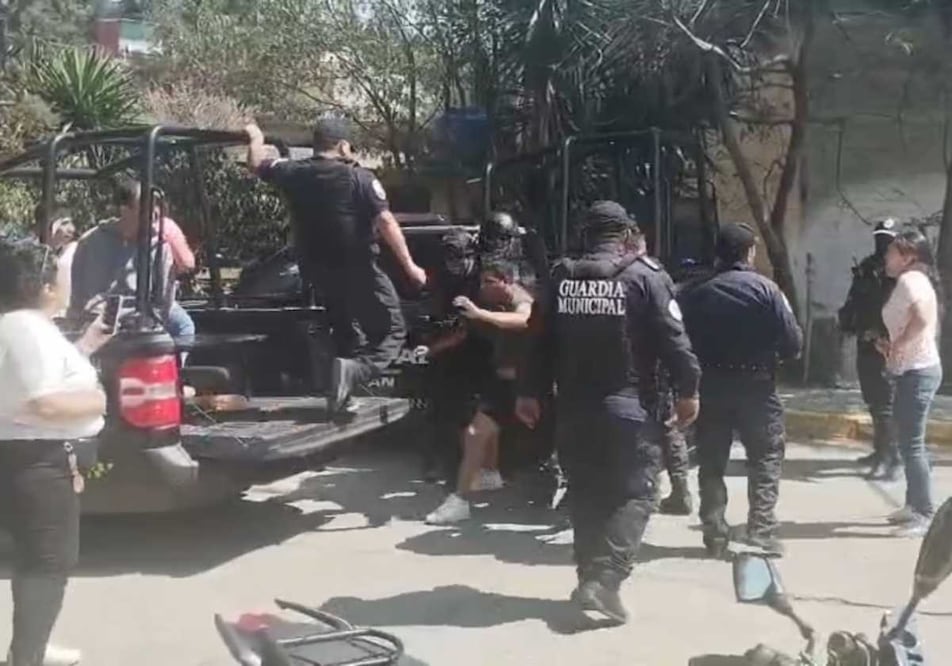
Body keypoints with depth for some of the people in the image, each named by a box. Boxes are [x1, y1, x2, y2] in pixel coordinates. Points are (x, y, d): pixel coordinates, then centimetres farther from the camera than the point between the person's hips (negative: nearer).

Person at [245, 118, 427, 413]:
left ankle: (343, 396, 23)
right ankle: (354, 369, -23)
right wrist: (409, 266, -15)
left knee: (346, 333, 24)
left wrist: (256, 139, 40)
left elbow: (257, 165, 19)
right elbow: (386, 222, -18)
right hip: (359, 270, -6)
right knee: (392, 332, 2)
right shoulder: (360, 178, -13)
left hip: (319, 271, 6)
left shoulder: (295, 173, 2)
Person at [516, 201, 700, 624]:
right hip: (626, 405, -4)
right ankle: (605, 578, -12)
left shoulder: (561, 277, 6)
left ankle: (590, 577, 20)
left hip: (573, 407, 4)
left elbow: (540, 340, 9)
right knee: (634, 492, 2)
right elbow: (673, 339, -8)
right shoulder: (643, 275, -5)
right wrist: (688, 390, 1)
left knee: (585, 494, 15)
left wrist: (530, 392, 17)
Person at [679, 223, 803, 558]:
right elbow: (792, 342, -10)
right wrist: (770, 353, 9)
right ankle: (761, 532, -1)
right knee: (766, 460, 6)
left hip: (711, 387, 3)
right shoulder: (765, 289, -7)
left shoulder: (698, 294, 0)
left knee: (711, 462, 10)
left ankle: (715, 534, 12)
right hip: (757, 387, -3)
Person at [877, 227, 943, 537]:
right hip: (916, 370, 11)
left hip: (917, 371, -11)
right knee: (910, 441, 16)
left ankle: (925, 514, -5)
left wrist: (898, 344, -20)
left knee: (912, 444, -8)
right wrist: (891, 345, 12)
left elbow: (923, 318, -30)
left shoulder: (909, 279, -14)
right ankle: (914, 505, 23)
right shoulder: (914, 280, 17)